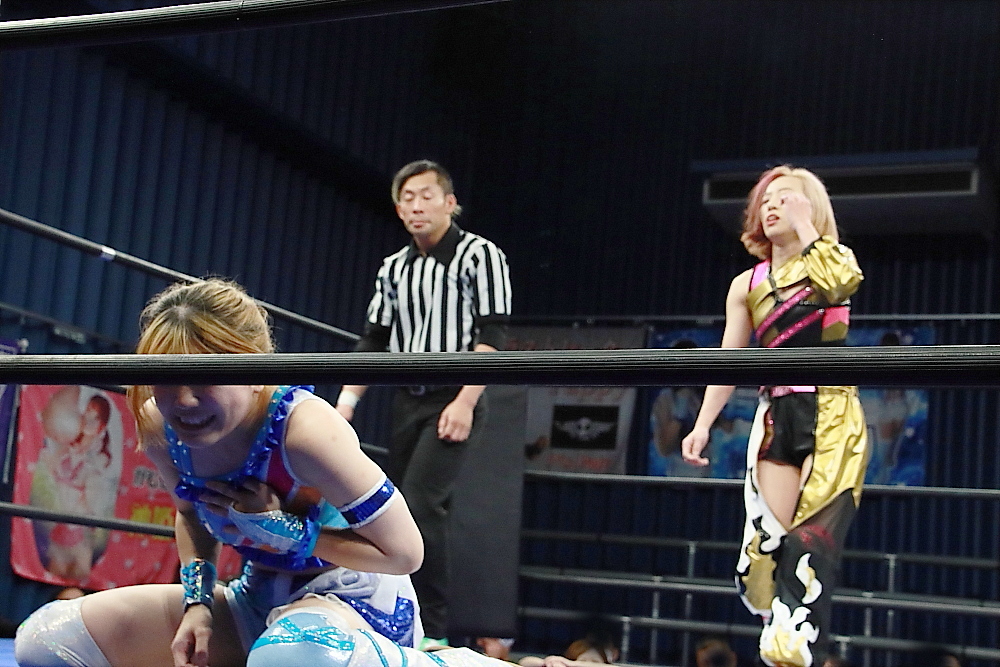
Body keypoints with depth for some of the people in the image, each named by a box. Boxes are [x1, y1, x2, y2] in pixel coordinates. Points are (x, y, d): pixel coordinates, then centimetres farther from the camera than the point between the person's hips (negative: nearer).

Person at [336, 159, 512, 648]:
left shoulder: (479, 255, -3)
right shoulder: (393, 269, 14)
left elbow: (491, 335, -10)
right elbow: (374, 341, 16)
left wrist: (465, 402, -18)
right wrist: (347, 399, 4)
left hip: (454, 401, -6)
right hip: (407, 402, 7)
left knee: (419, 503, -20)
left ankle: (433, 630, -14)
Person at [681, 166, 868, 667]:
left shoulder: (836, 260, 6)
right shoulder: (747, 284, 15)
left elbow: (837, 285, -20)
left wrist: (805, 224, -10)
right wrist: (703, 424, -1)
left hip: (831, 412, -4)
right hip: (776, 415, 4)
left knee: (812, 538, -16)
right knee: (769, 543, -6)